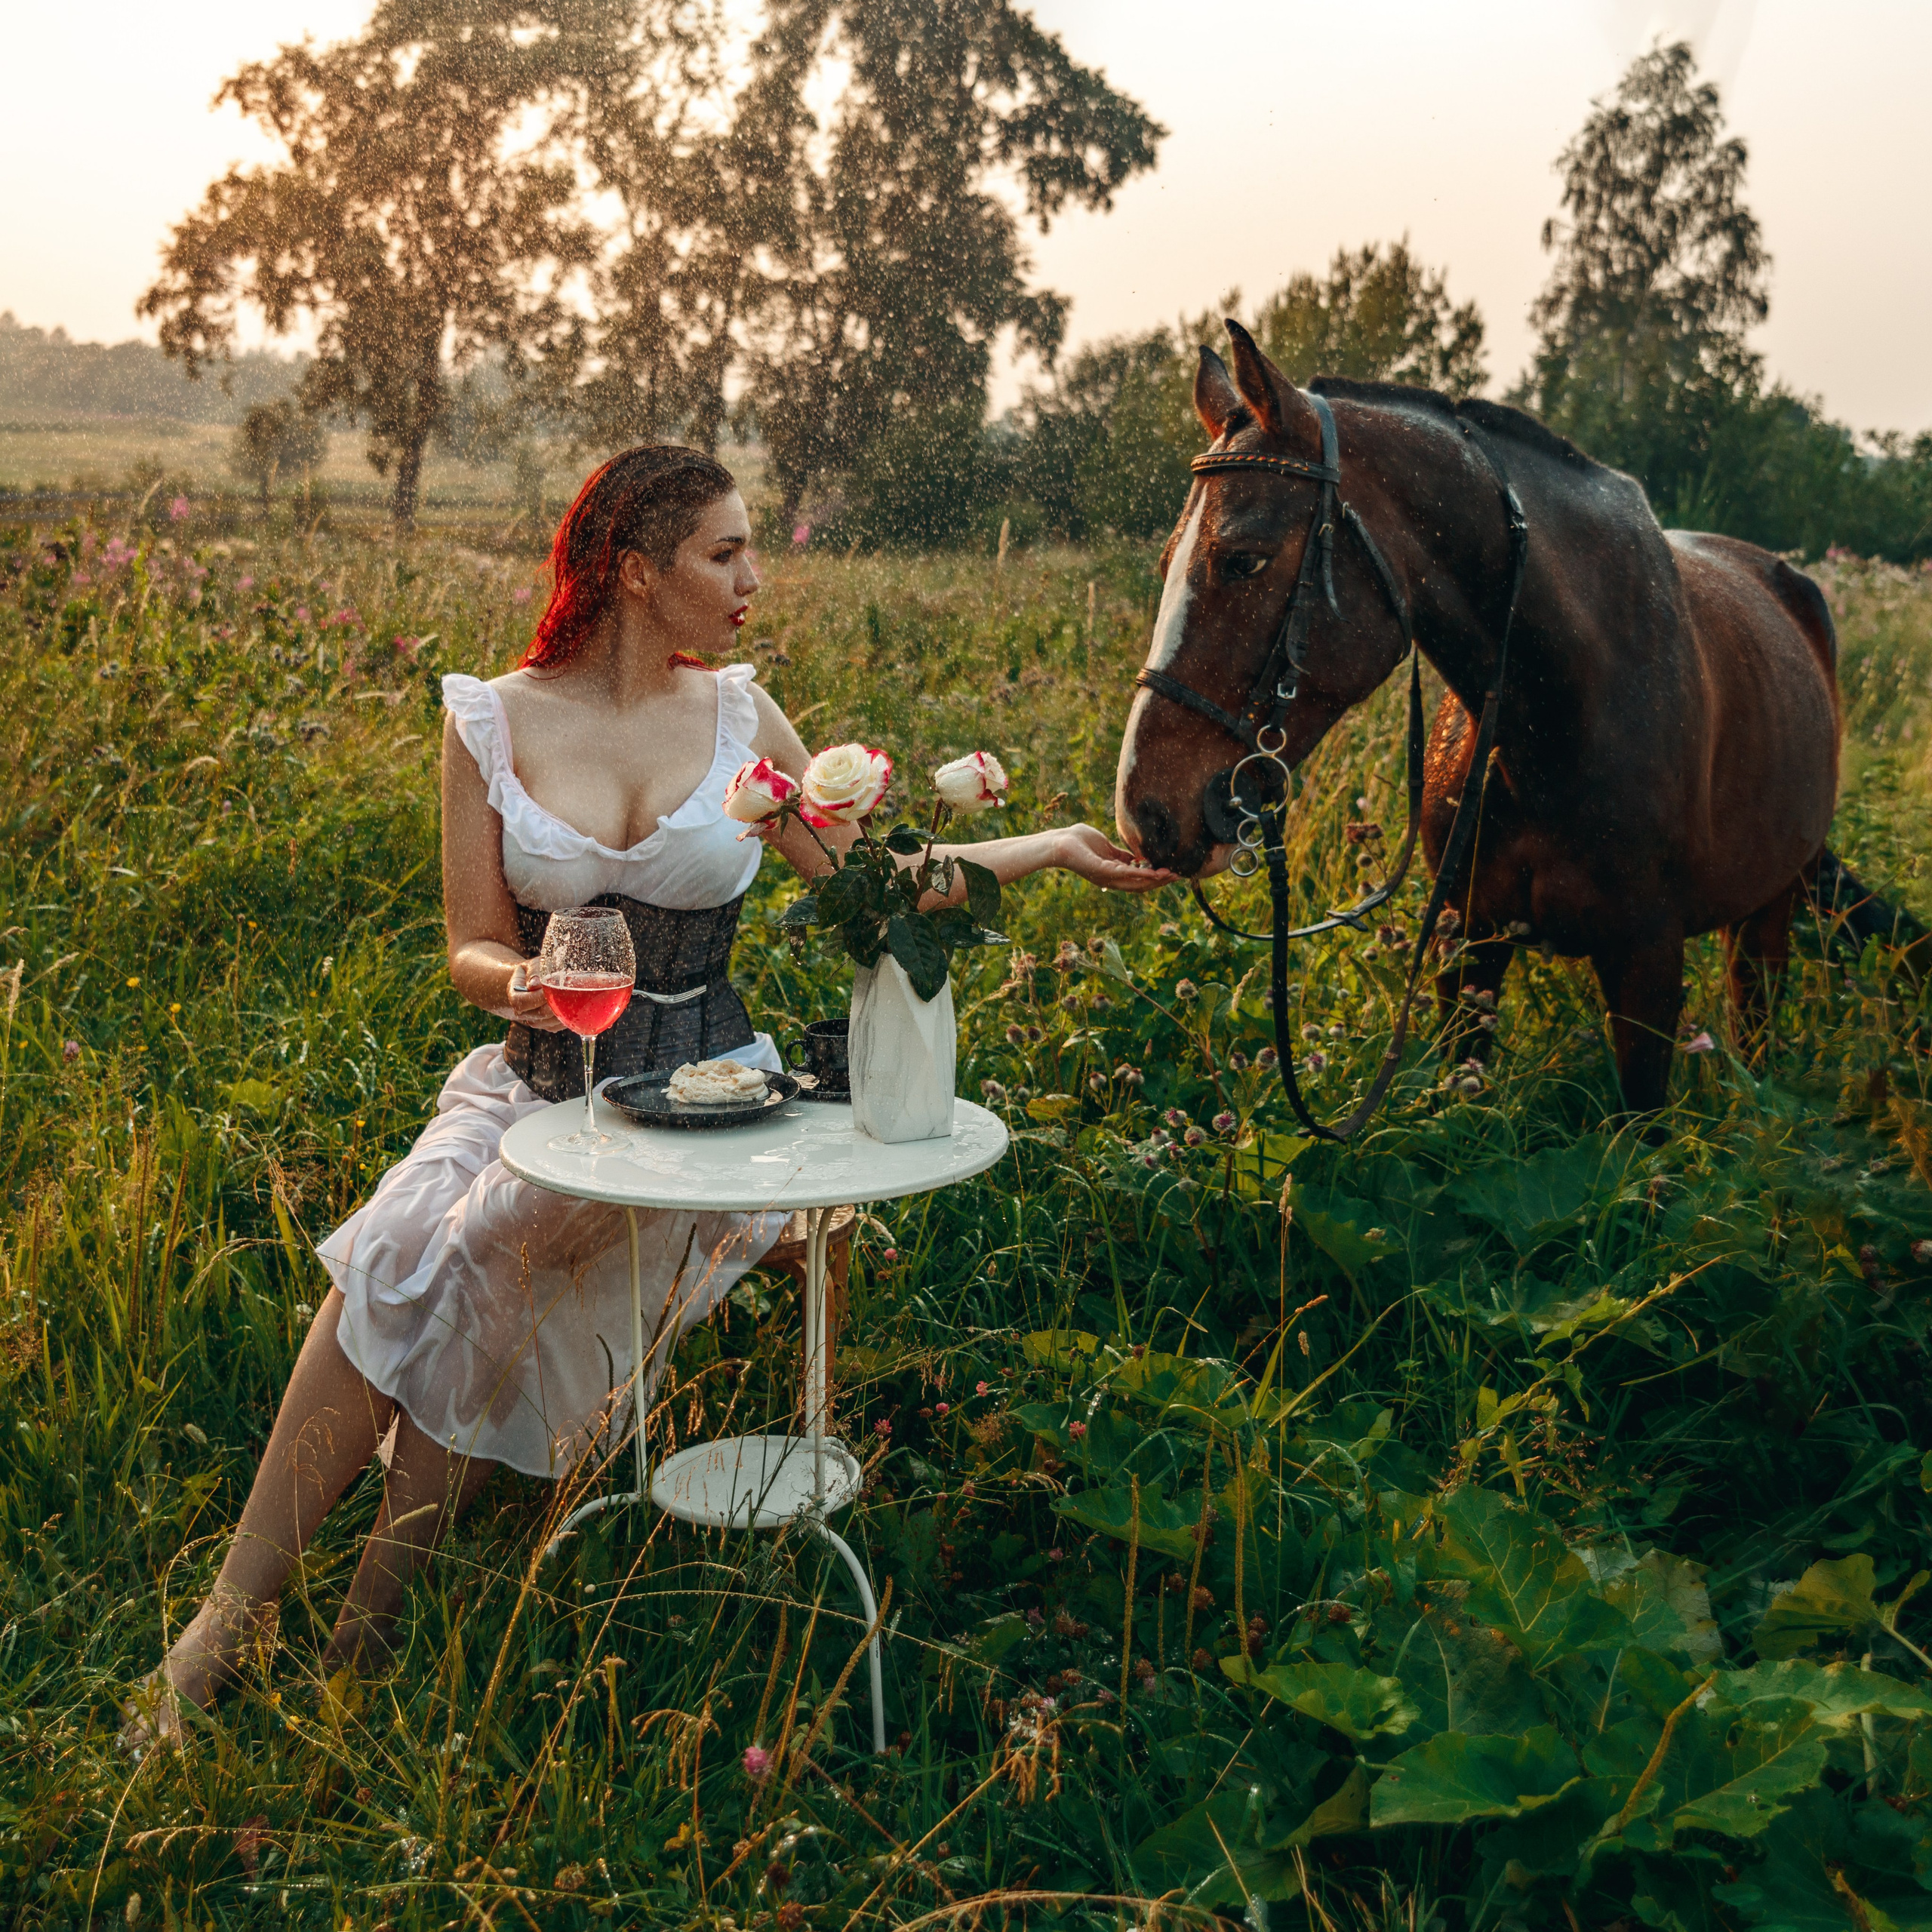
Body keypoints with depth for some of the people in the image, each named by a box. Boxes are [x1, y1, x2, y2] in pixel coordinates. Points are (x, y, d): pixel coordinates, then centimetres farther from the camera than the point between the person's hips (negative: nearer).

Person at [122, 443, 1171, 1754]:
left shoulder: (737, 715, 5)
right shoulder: (493, 721, 1)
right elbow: (473, 950, 3)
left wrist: (1045, 848, 12)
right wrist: (518, 983, -21)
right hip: (537, 1079, 1)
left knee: (489, 1248, -28)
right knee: (388, 1260, -27)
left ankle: (370, 1619, -15)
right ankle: (232, 1611, -15)